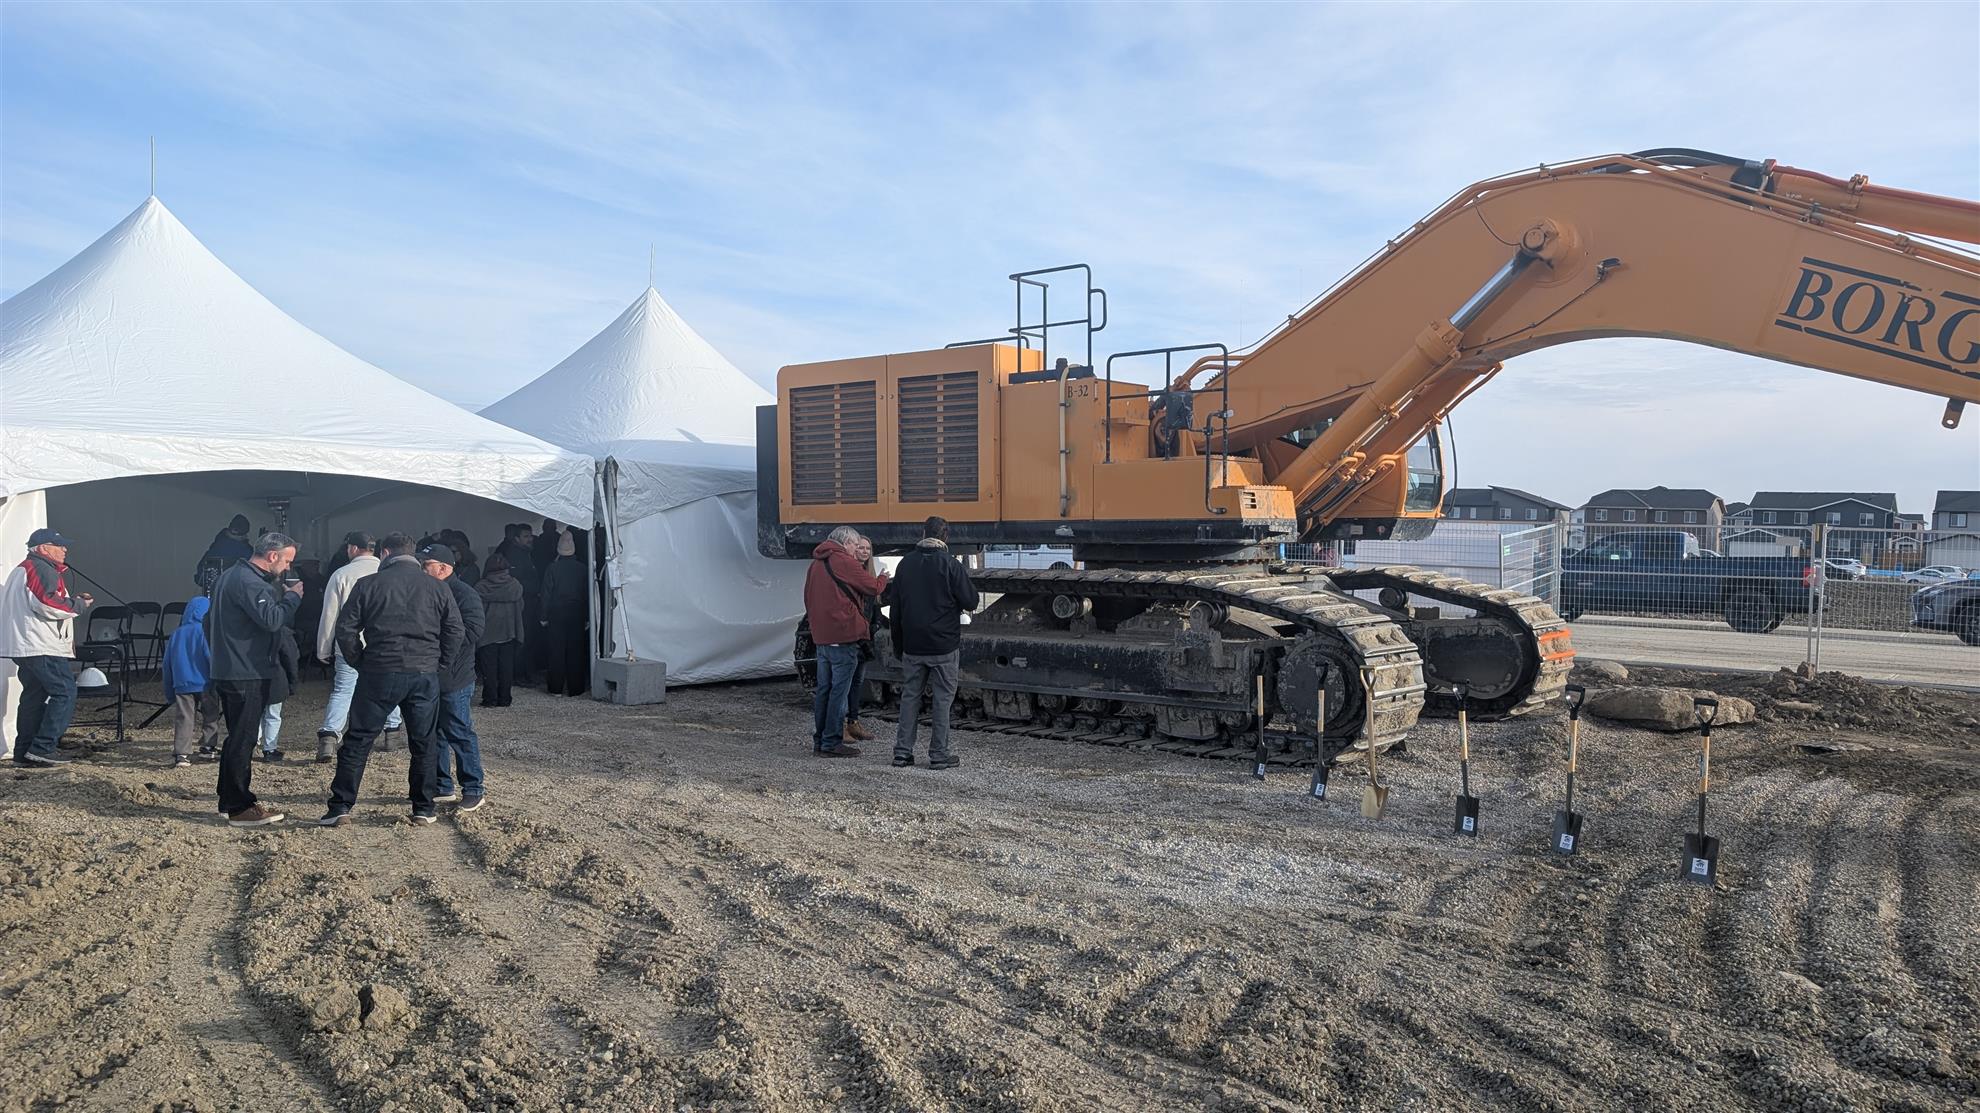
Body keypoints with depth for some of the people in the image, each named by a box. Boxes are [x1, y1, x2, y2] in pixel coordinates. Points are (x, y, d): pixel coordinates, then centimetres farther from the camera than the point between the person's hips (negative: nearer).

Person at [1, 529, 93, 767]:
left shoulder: (22, 569, 23)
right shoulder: (43, 569, -11)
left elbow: (32, 603, 21)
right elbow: (46, 605, -21)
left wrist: (71, 599, 14)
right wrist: (78, 604, -8)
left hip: (23, 647, 11)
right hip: (42, 648, -11)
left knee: (33, 695, 13)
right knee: (65, 693, -10)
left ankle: (23, 752, 14)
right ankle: (42, 748, -13)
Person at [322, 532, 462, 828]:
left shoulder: (368, 584, 1)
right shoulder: (437, 587, 6)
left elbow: (345, 629, -1)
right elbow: (454, 629, 3)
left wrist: (359, 662, 10)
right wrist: (440, 667, 10)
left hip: (379, 673, -2)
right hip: (425, 676, 2)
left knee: (357, 741, 8)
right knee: (423, 744, 9)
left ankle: (340, 807, 8)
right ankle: (424, 809, 14)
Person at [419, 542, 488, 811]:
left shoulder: (464, 594, -10)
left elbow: (472, 631, -21)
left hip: (454, 680, -8)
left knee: (460, 734, -4)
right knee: (434, 734, 13)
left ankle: (473, 790, 4)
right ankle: (442, 788, 24)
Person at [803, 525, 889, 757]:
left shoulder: (816, 563, 16)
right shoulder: (844, 561, -11)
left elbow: (808, 597, 20)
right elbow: (873, 587, -9)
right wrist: (883, 579, 12)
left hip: (821, 634, 9)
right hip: (843, 635, -9)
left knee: (824, 689, 14)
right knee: (839, 690, -3)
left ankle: (820, 740, 20)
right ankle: (832, 742, -1)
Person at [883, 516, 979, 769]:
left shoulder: (905, 564, 5)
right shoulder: (949, 564, -11)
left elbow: (894, 608, 10)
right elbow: (971, 601, -9)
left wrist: (898, 644, 17)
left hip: (912, 646, 4)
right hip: (944, 645, -4)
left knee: (910, 696, 12)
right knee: (942, 699, 3)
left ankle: (902, 751, 13)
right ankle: (939, 754, 6)